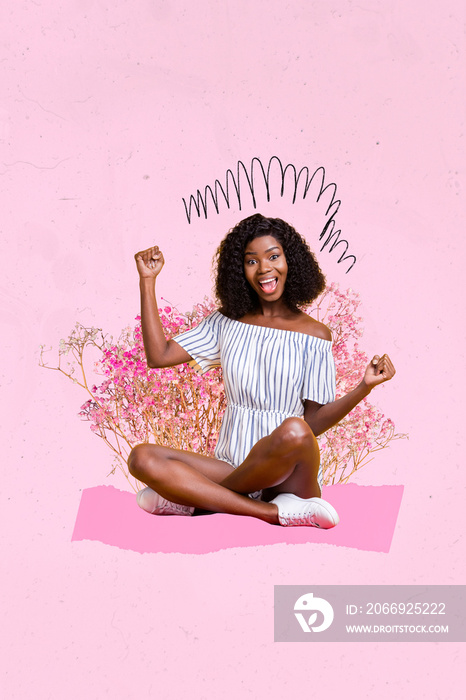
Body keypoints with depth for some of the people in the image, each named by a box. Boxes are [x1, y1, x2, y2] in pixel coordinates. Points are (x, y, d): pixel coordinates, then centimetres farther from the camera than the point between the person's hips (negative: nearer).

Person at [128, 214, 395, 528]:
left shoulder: (314, 335, 1)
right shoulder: (227, 322, 11)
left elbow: (313, 422, -2)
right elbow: (159, 356, 5)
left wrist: (364, 388, -17)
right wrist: (148, 281, 7)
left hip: (285, 474, -3)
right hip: (231, 466, 3)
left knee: (294, 431, -38)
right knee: (143, 458, -21)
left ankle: (195, 498, -16)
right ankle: (274, 512, -25)